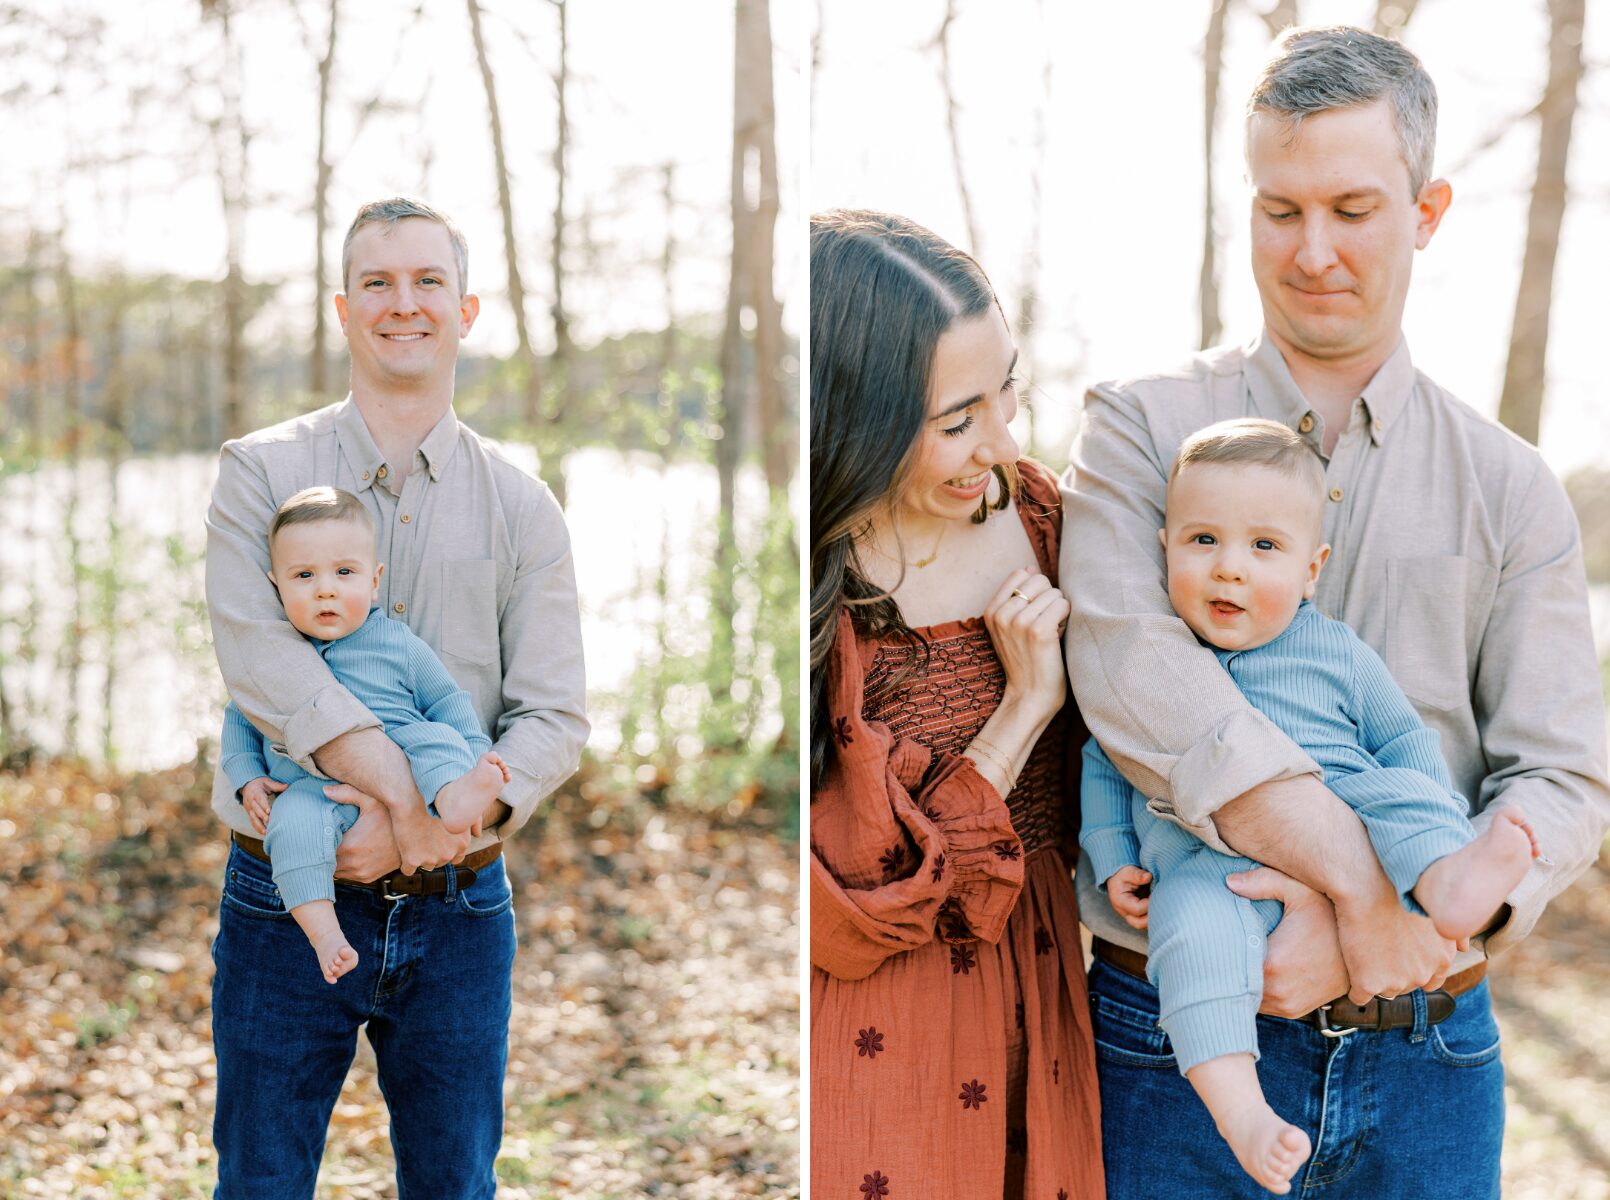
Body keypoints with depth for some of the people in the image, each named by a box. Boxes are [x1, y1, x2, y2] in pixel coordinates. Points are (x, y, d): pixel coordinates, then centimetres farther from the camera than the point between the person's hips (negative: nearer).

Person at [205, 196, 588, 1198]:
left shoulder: (521, 507, 5)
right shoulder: (262, 473, 1)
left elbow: (555, 720, -1)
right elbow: (256, 654, -16)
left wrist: (446, 819, -19)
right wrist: (405, 792, -25)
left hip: (459, 909, 2)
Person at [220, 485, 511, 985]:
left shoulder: (400, 644, 9)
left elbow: (448, 704, 14)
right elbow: (239, 719, 23)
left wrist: (477, 756, -2)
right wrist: (248, 779, 6)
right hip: (311, 789, 0)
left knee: (434, 737, -26)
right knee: (293, 819, -32)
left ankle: (452, 799, -56)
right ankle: (322, 929, -44)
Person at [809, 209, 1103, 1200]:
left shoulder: (1036, 509, -4)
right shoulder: (819, 608, -22)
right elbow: (849, 918, -19)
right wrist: (1025, 704, -20)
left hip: (1037, 1004, 5)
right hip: (875, 1035, -5)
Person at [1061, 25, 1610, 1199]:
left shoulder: (1510, 488, 5)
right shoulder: (1144, 429, 0)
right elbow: (1129, 669, -17)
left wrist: (1403, 925, -19)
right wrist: (1362, 886, -23)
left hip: (1426, 1057, 2)